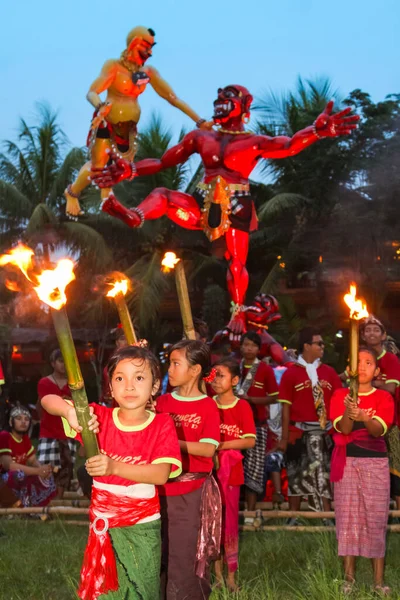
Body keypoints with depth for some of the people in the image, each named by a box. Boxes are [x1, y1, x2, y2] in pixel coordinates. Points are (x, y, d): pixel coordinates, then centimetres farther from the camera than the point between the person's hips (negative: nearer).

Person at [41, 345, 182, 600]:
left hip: (142, 525, -2)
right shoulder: (99, 417, -6)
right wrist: (70, 411, -33)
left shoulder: (162, 425, -11)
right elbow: (48, 400, -9)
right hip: (103, 522, 2)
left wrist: (115, 467, -35)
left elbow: (161, 474, -22)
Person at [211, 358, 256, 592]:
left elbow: (250, 441, -9)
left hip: (230, 471, -2)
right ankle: (217, 571, 18)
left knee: (229, 521, 2)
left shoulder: (242, 406, -5)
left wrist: (222, 445, -17)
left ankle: (231, 574, 11)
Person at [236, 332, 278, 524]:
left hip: (257, 425, -3)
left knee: (253, 469, -3)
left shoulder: (266, 369, -2)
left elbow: (274, 397, -3)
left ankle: (251, 512, 3)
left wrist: (249, 399, -14)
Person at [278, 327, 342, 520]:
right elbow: (286, 407, -1)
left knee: (324, 475, 5)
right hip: (299, 432, -2)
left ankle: (326, 518, 13)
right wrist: (284, 438, -4)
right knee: (296, 475, 6)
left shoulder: (329, 372, 7)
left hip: (324, 432, 2)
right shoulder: (290, 373, -1)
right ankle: (293, 518, 16)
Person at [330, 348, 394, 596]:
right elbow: (343, 429, -10)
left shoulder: (384, 397, 2)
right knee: (348, 517, 1)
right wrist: (348, 413, -31)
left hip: (376, 462, 0)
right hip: (347, 461, 0)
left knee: (377, 518, 0)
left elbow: (379, 430, -13)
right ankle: (349, 576, 7)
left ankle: (379, 579, 4)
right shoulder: (340, 395, 4)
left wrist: (365, 418, -35)